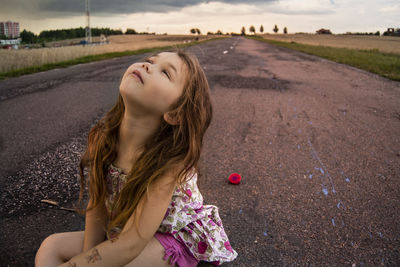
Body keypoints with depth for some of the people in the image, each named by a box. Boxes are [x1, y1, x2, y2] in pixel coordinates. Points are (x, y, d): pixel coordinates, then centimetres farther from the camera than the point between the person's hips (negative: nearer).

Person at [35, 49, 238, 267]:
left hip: (177, 240, -5)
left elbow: (130, 246, -29)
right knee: (51, 247, -5)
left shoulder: (170, 158, -32)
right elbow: (97, 207, -3)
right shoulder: (103, 137, -15)